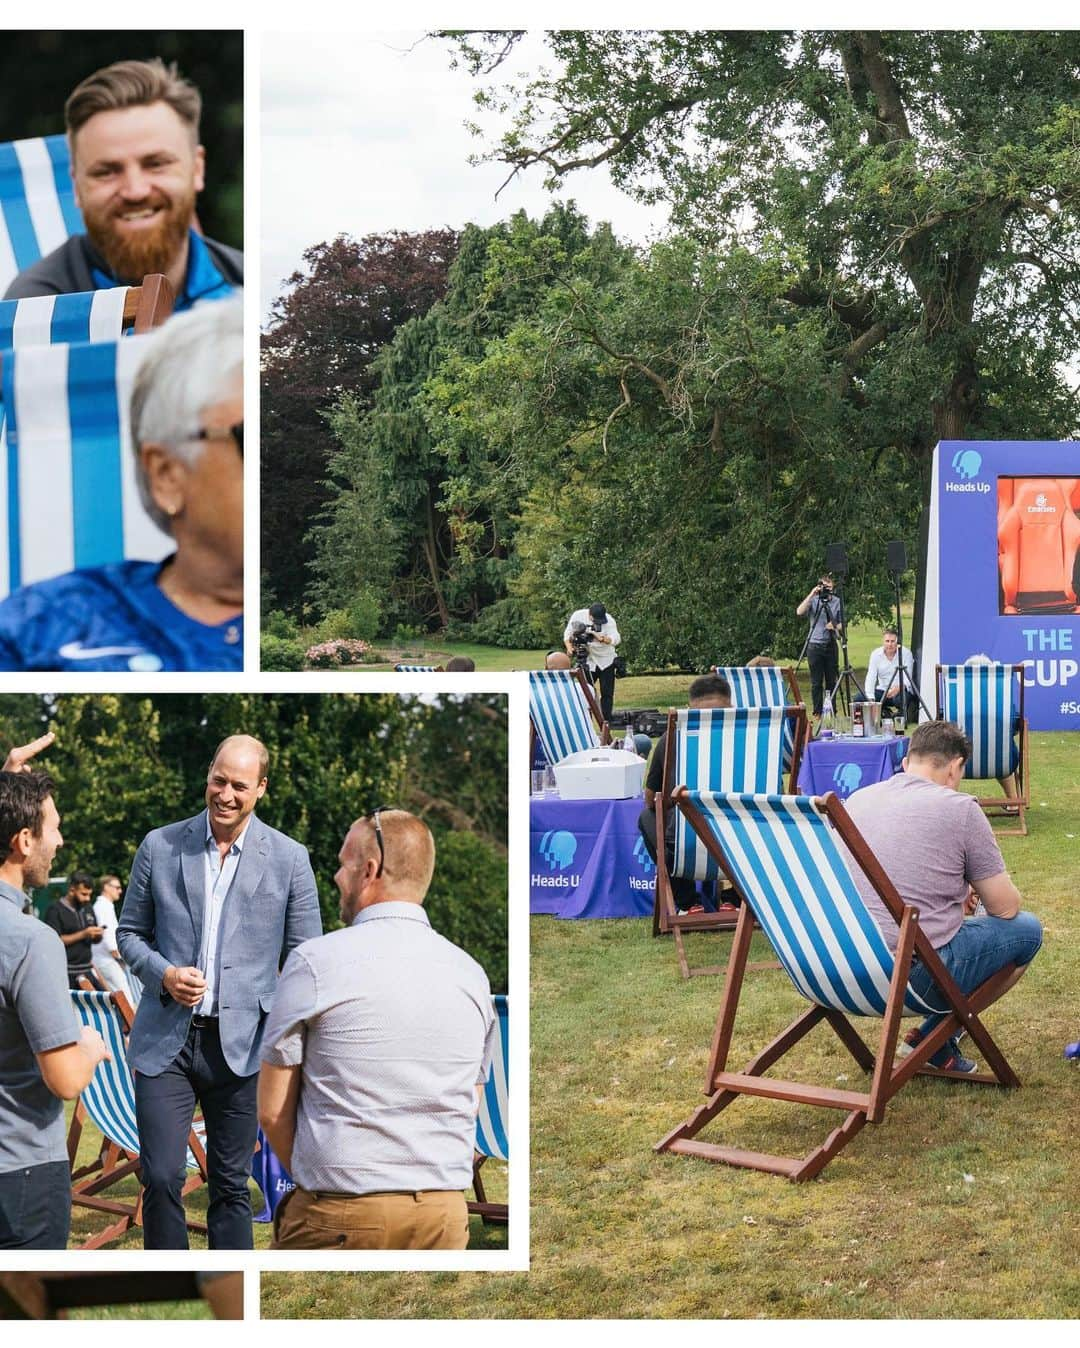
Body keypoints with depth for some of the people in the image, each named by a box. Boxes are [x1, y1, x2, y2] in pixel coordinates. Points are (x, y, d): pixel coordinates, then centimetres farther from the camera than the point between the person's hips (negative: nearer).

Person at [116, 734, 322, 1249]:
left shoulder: (289, 859, 1)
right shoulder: (159, 846, 3)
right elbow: (130, 933, 11)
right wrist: (163, 975, -10)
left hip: (241, 1045, 0)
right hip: (165, 1039, 0)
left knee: (231, 1185, 9)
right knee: (160, 1179, -3)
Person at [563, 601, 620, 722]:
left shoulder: (609, 620, -17)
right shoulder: (578, 616, -12)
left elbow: (616, 639, -30)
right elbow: (567, 635, 0)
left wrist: (601, 638, -48)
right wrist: (570, 648, -19)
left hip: (606, 661, -1)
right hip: (587, 661, 1)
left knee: (607, 694, -1)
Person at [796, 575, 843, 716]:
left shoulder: (837, 602, 5)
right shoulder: (813, 601, 0)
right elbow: (800, 612, -17)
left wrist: (835, 626, -15)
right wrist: (811, 595, -21)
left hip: (831, 645, 2)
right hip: (815, 645, -2)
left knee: (831, 681, 4)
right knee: (816, 683, 0)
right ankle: (817, 713, 5)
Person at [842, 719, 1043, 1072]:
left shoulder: (856, 800, 9)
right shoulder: (960, 808, -7)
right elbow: (1005, 907, 1)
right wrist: (978, 886, 23)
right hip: (918, 976, -7)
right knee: (1026, 927, 15)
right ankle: (932, 1039, 11)